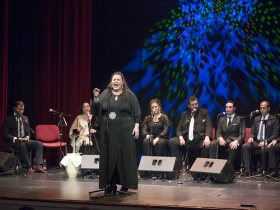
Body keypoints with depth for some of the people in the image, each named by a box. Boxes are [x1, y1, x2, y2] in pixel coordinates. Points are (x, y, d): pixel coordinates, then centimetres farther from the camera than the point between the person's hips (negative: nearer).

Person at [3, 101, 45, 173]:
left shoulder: (25, 118, 16)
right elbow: (6, 134, -7)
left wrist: (27, 137, -8)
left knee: (39, 144, -20)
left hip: (24, 140, 6)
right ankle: (29, 167, -35)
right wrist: (16, 138, -23)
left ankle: (38, 166, -30)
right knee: (22, 145, -39)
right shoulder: (8, 119, -1)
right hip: (12, 142, -5)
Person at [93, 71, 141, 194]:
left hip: (125, 130, -3)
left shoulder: (130, 95, 2)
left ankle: (125, 185, 5)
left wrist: (136, 127, -8)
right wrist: (96, 97, -18)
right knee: (109, 157, 3)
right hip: (108, 131, 3)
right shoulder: (105, 94, 9)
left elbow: (137, 113, 0)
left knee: (125, 157, -1)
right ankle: (110, 185, 8)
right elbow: (97, 106, 0)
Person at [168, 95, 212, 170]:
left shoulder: (204, 113, 11)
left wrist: (207, 138, -22)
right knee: (171, 142, -21)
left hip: (199, 139, -3)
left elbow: (209, 126, -1)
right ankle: (179, 166, -16)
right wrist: (181, 138, -9)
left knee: (207, 145, -36)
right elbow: (178, 129, 14)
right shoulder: (184, 114, 19)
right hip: (186, 139, 3)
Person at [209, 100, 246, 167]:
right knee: (212, 144, -28)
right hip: (223, 140, 3)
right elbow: (218, 133, 14)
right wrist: (220, 138, -12)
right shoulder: (222, 120, 21)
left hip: (233, 141, -3)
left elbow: (242, 134, -1)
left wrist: (236, 141, -23)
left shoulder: (240, 119, 9)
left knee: (233, 147, -40)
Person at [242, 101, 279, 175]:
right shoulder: (256, 119, 18)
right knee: (245, 146, -24)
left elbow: (275, 134, -4)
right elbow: (252, 132, 19)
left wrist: (265, 141, -18)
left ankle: (263, 170, -22)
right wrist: (251, 137, -5)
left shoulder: (274, 120, 3)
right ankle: (247, 168, -26)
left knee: (264, 149, -39)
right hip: (256, 141, 5)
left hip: (267, 142, -5)